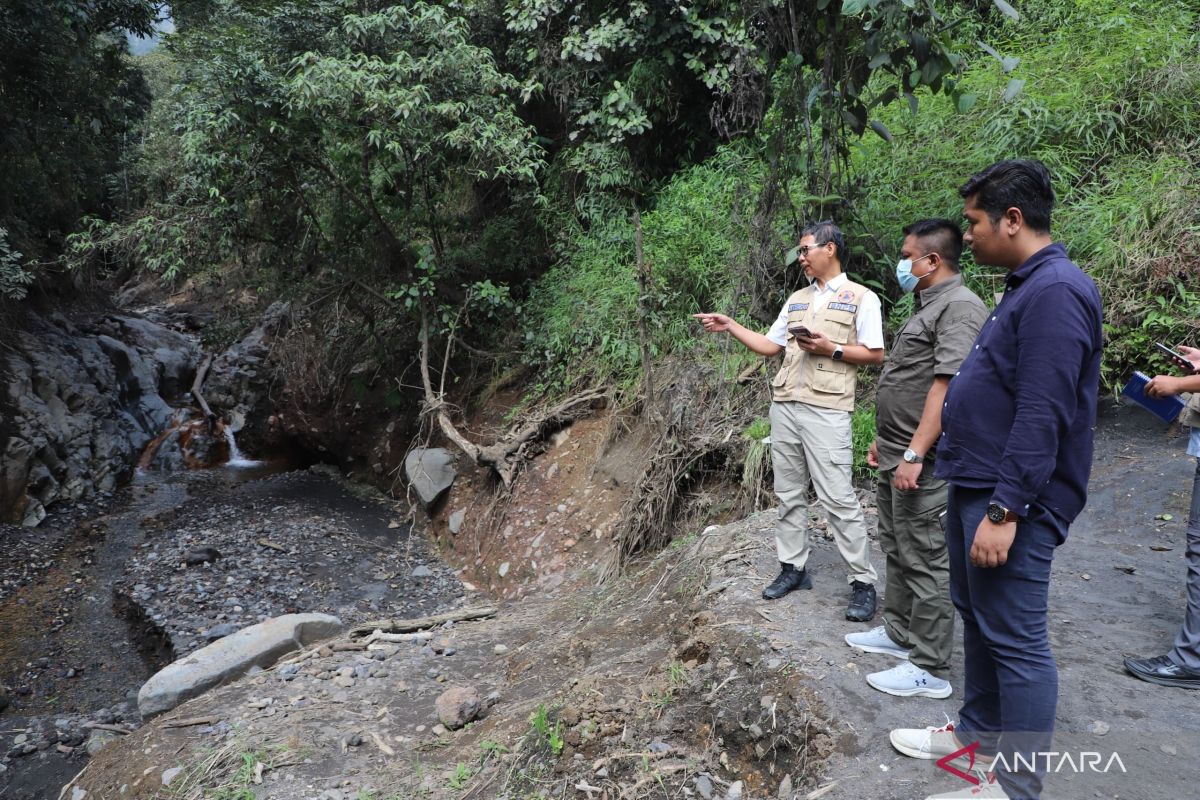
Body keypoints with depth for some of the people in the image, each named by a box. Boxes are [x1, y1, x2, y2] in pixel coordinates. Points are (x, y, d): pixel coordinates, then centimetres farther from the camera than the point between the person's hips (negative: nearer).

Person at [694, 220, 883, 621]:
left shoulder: (861, 297, 0)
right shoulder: (797, 299, 18)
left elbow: (876, 354, -2)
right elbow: (770, 346, 19)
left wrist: (831, 350, -14)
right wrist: (730, 326, 10)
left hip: (826, 410, -7)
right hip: (784, 406, 7)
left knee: (838, 498, -7)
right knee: (789, 494, 10)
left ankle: (863, 582, 4)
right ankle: (793, 567, 21)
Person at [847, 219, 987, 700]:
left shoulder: (959, 309, -16)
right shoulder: (927, 306, 17)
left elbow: (947, 386, -25)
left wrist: (915, 454, -27)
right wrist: (884, 440, 23)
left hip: (923, 464, -10)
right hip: (897, 456, 10)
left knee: (925, 561, -2)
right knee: (897, 550, 19)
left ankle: (930, 670, 9)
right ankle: (899, 633, 35)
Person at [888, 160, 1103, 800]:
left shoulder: (1056, 292, -18)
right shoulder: (1025, 287, 14)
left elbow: (1042, 416, -25)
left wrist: (1004, 509, -25)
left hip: (1010, 501, -10)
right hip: (975, 486, 11)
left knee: (1015, 639, 0)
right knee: (977, 617, 20)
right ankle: (979, 729, 37)